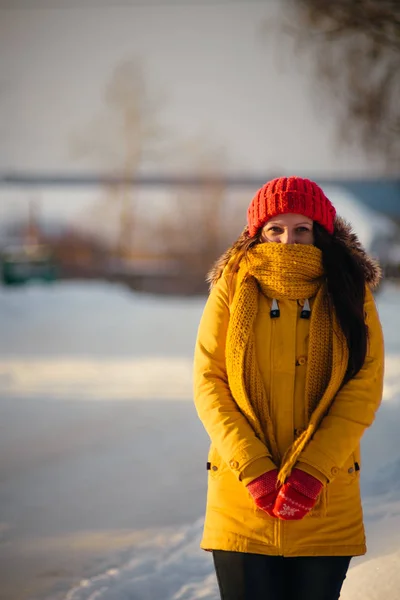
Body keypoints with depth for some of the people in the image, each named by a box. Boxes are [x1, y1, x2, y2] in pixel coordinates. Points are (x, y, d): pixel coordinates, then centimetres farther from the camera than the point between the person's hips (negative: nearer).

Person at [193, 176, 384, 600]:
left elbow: (365, 387, -4)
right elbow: (208, 384, -2)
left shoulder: (350, 293, 4)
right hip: (242, 500, 0)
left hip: (325, 505, 1)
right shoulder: (232, 290, 3)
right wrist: (252, 470, -13)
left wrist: (312, 471, -14)